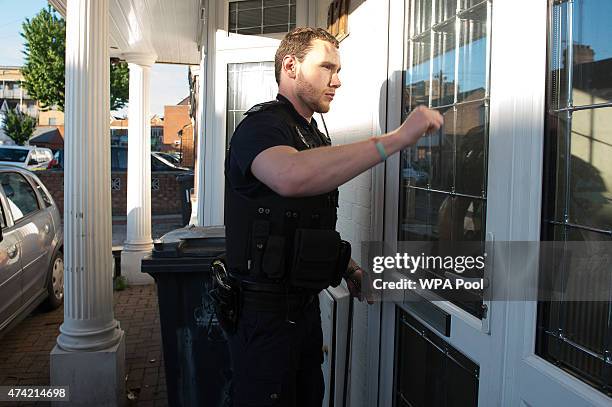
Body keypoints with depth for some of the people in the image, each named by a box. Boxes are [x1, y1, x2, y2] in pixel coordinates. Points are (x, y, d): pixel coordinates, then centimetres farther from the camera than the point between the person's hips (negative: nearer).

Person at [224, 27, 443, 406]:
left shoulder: (315, 138, 16)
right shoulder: (261, 126, -14)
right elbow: (291, 176, -40)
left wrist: (349, 269, 8)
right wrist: (398, 137, -37)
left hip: (305, 303, 9)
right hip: (266, 308, -8)